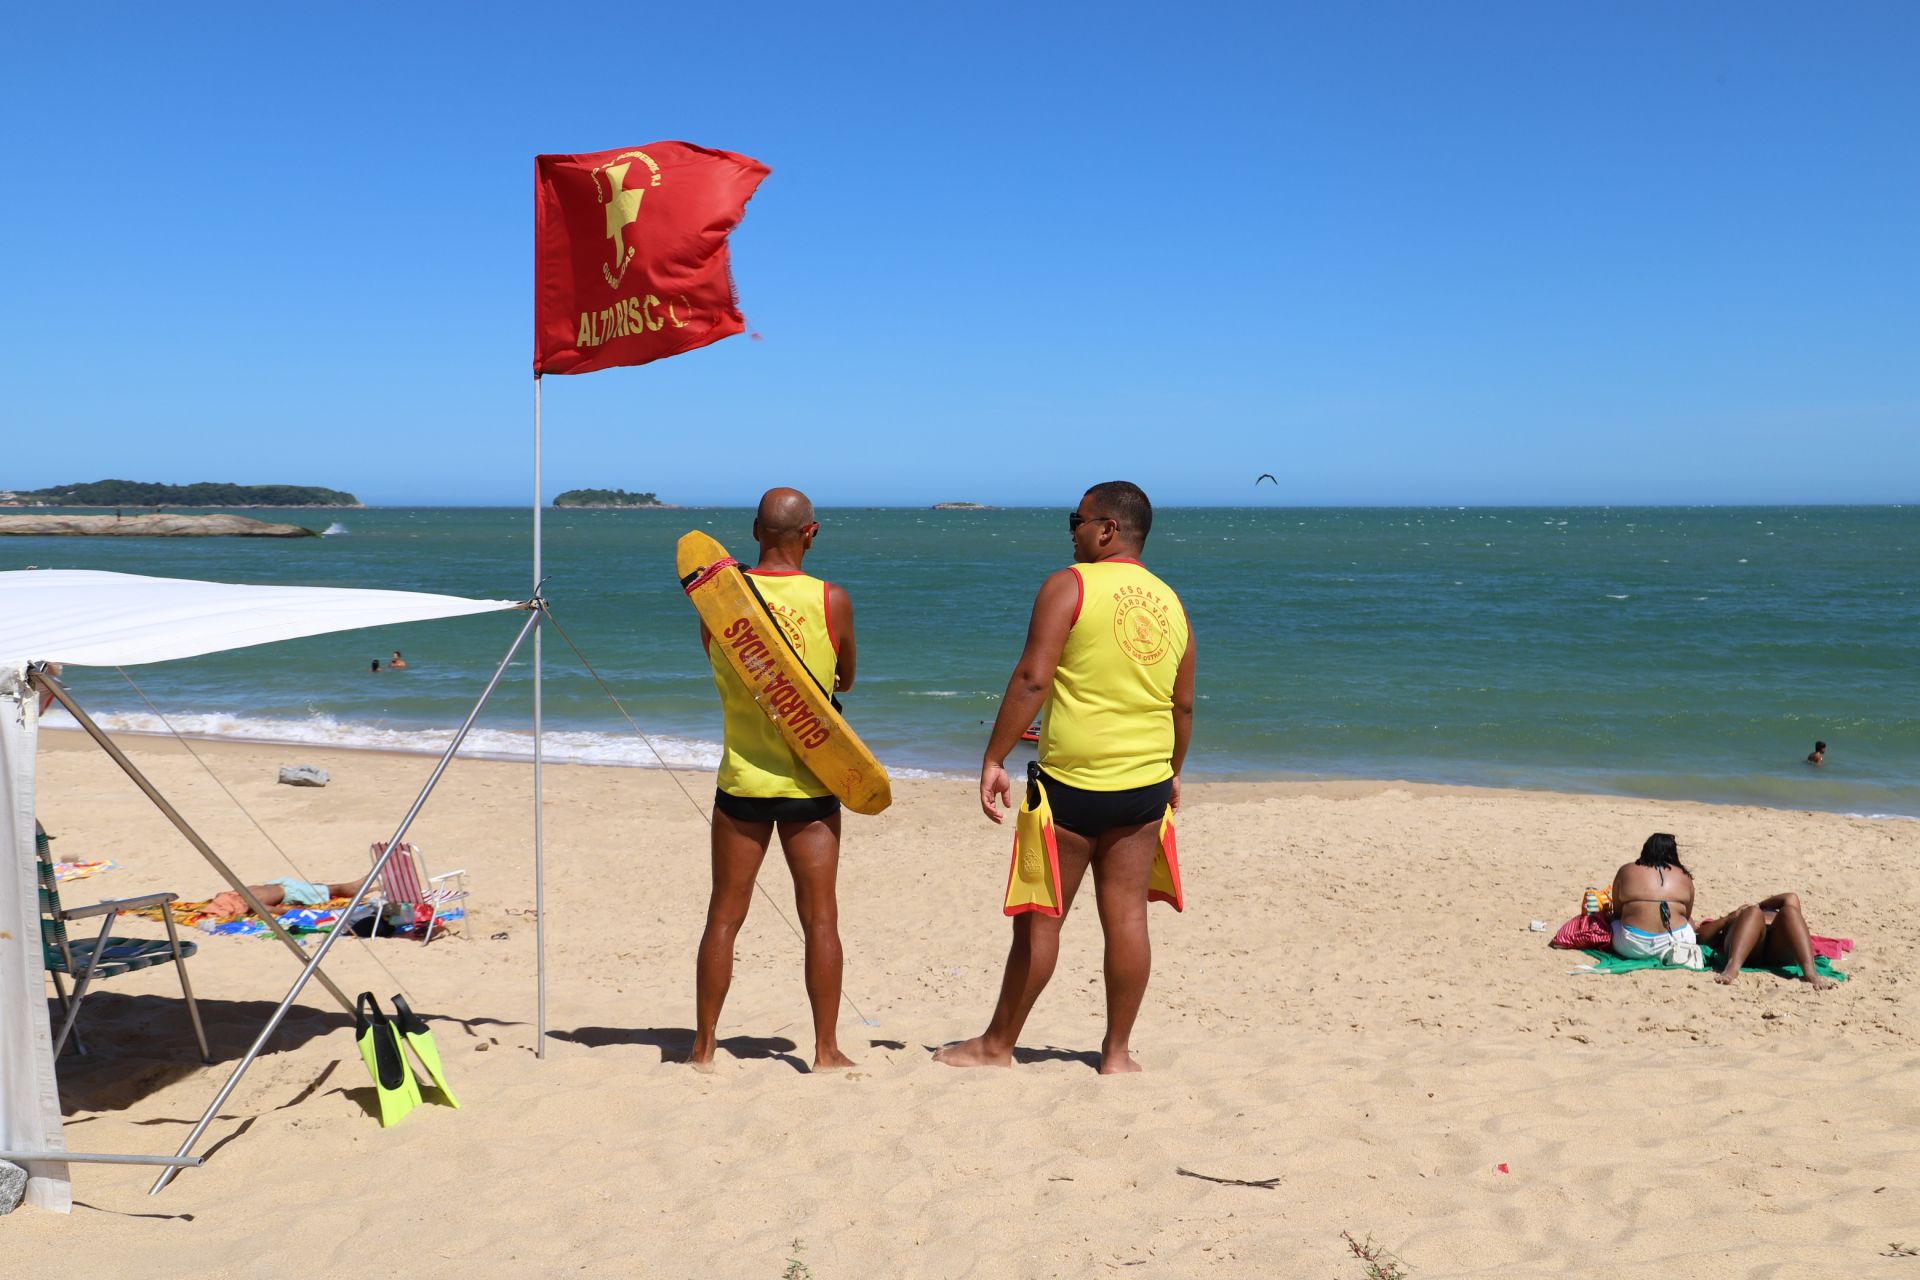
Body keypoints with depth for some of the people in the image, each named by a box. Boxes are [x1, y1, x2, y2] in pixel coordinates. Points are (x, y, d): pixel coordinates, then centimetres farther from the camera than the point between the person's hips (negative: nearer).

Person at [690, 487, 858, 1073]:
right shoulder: (831, 601, -8)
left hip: (742, 778, 1)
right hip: (810, 782, -1)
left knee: (724, 917, 10)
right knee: (820, 918, 7)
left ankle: (704, 1046, 16)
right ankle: (826, 1049, 13)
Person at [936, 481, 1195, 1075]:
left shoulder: (1069, 585, -9)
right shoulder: (1171, 603, 9)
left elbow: (1032, 679, -17)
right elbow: (1183, 706, 14)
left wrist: (994, 759, -13)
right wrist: (1172, 773, 27)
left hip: (1073, 782, -5)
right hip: (1145, 783, 5)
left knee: (1040, 916, 5)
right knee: (1127, 916, 9)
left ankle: (998, 1044, 18)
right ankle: (1117, 1050, 17)